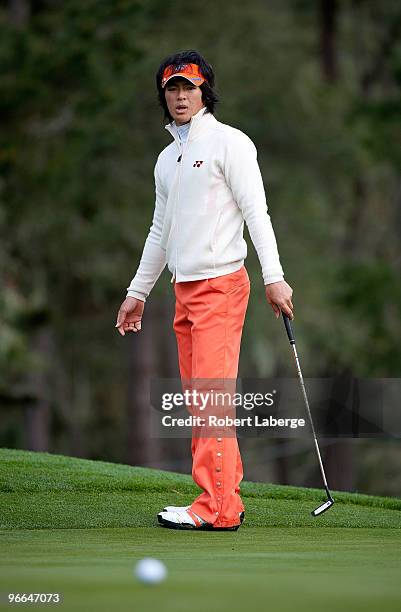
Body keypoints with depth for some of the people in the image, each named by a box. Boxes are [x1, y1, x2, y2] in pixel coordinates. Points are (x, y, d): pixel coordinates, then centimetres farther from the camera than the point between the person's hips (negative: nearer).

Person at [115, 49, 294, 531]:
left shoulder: (228, 142, -4)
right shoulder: (167, 158, 19)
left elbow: (256, 211, -11)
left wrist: (273, 276, -19)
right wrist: (137, 292, 25)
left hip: (220, 283, -8)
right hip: (184, 289, 8)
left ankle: (217, 508, -14)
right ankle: (227, 498, 8)